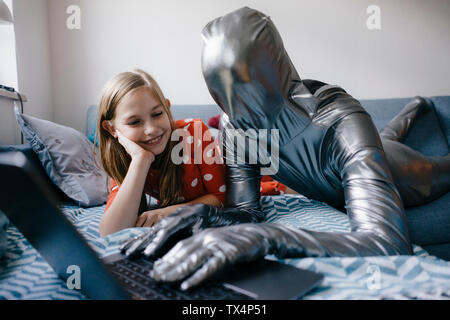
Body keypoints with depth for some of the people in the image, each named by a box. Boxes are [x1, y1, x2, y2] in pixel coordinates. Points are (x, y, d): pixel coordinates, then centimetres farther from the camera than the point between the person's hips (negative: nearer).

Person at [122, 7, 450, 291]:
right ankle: (416, 106, 68)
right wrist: (208, 214, -49)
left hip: (400, 173, -4)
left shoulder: (340, 122, -49)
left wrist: (268, 237, -71)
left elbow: (392, 244, -58)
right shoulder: (237, 124, -32)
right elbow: (245, 208, -27)